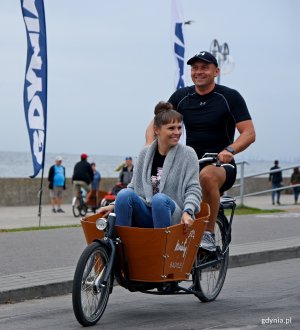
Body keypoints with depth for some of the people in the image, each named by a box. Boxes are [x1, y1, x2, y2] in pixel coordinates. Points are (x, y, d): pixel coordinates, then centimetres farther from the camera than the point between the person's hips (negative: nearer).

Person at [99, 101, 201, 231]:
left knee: (159, 198, -35)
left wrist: (187, 212, -20)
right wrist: (114, 204, 1)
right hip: (145, 215, 3)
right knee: (124, 194, -24)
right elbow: (134, 185, 15)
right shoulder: (145, 153, 12)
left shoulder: (187, 154, 3)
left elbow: (193, 189, -2)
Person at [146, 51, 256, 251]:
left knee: (207, 175, -39)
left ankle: (209, 233, -25)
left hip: (221, 166, -4)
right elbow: (155, 124, 9)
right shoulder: (181, 97, 7)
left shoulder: (230, 97, -3)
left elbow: (249, 133, -9)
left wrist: (229, 151, -28)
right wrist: (150, 148, -12)